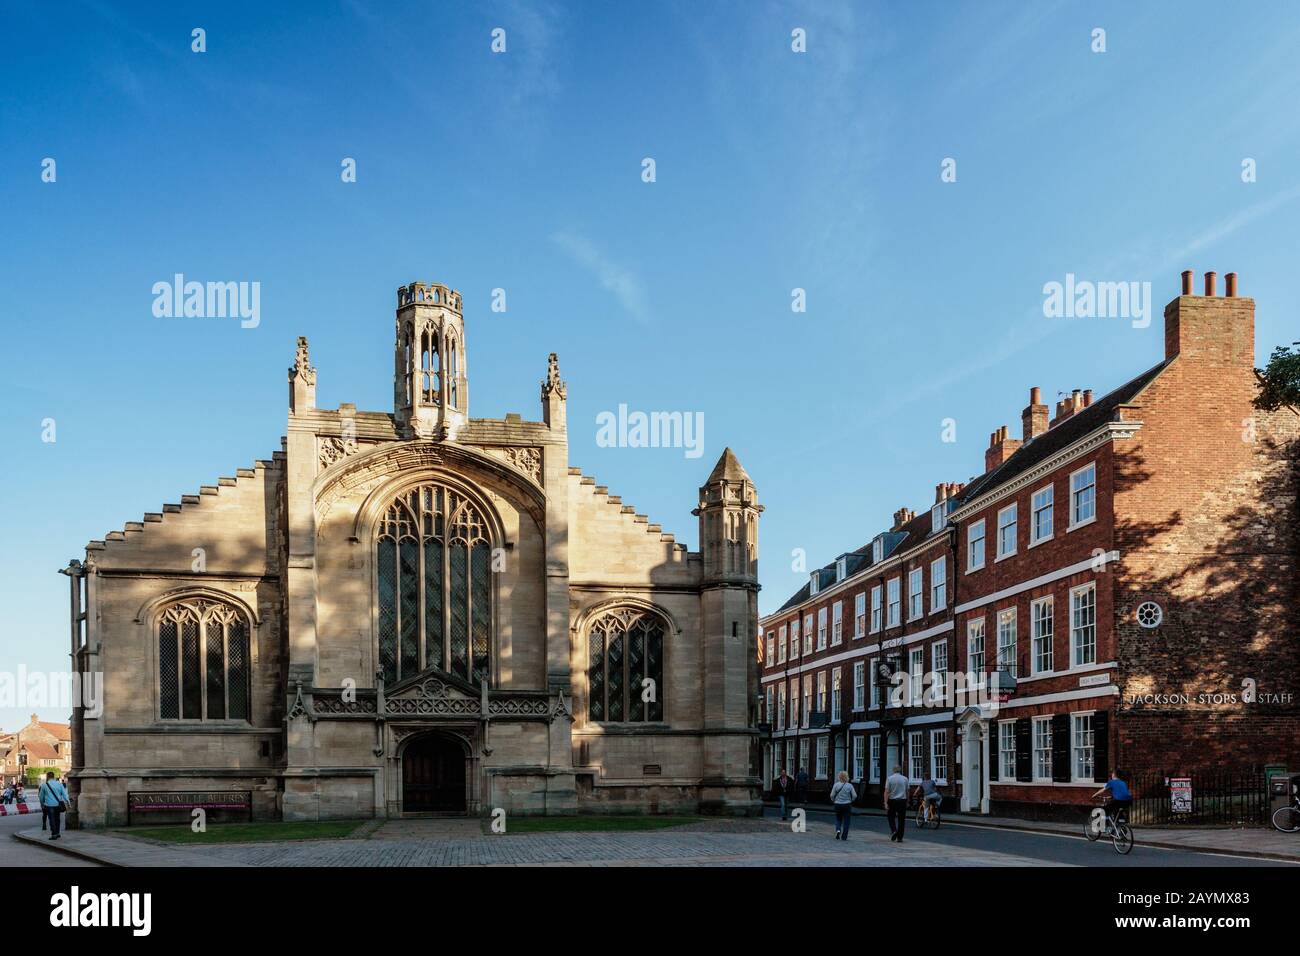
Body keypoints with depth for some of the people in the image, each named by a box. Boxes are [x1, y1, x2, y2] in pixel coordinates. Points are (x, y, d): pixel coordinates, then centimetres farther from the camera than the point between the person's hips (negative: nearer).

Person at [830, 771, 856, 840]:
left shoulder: (836, 785, -7)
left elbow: (832, 795, -4)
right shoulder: (849, 786, -8)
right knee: (846, 821, 8)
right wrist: (851, 800, 13)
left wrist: (834, 801, 14)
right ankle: (844, 836, 7)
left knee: (838, 819, 17)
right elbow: (854, 795, -6)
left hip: (838, 805, 1)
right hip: (847, 805, -1)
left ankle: (838, 830, -9)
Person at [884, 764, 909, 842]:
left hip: (892, 801, -1)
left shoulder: (889, 778, -2)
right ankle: (899, 837, 4)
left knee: (891, 817, 16)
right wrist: (907, 802, 19)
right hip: (902, 800, 1)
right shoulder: (905, 779, 2)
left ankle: (893, 830, -5)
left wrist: (885, 803, -11)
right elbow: (907, 791, 7)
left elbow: (886, 791, -9)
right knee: (901, 819, 5)